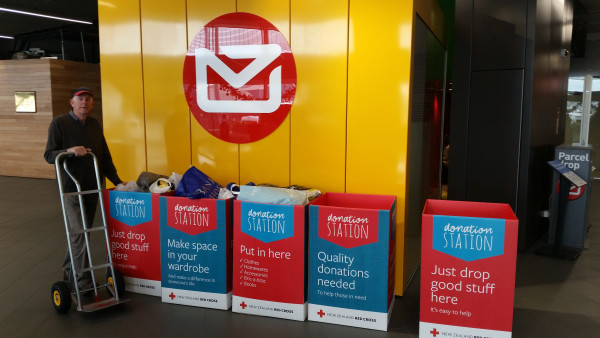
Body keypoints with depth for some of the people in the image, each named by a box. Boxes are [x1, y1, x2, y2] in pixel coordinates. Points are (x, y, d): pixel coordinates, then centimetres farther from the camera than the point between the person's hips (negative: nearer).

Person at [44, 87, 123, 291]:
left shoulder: (94, 125, 10)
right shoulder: (59, 123, -5)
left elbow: (105, 156, 12)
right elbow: (49, 155, -6)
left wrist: (117, 181, 6)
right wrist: (69, 150, -25)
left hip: (92, 189, 5)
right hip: (71, 189, -5)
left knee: (81, 233, 13)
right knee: (79, 234, -10)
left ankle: (69, 272, 30)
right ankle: (84, 283, -2)